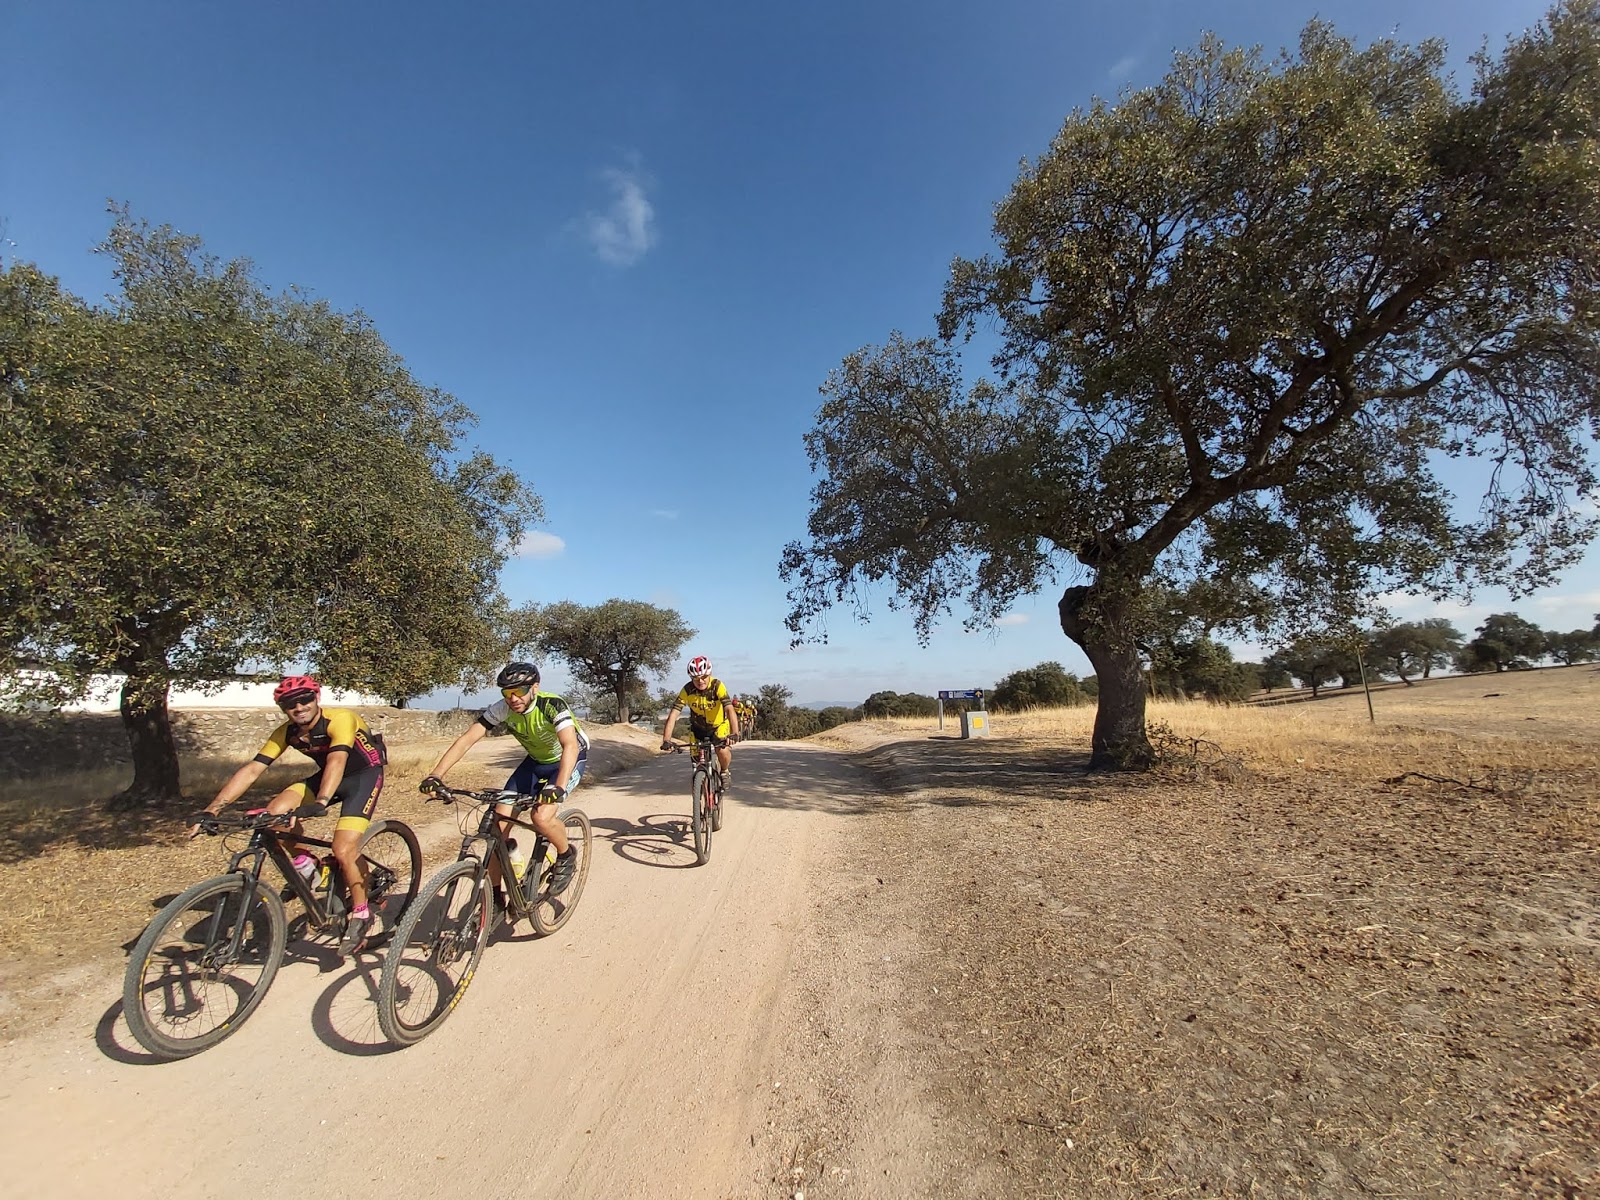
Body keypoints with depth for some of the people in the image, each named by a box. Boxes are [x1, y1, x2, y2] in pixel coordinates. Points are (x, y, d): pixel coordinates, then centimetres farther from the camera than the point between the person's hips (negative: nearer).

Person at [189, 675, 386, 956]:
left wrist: (320, 802, -57)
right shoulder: (286, 733, -10)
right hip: (327, 775, 7)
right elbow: (251, 770, -12)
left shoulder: (340, 720, -29)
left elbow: (337, 760, -43)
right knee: (274, 813, -19)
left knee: (344, 851, -20)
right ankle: (306, 865, 7)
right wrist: (211, 810, -22)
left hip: (365, 774, -6)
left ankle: (361, 915, 3)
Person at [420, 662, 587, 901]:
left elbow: (570, 745, -45)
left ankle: (567, 855, 4)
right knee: (499, 820, -7)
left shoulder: (552, 705, -32)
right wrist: (435, 776, -33)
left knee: (542, 816, -27)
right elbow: (466, 739, -20)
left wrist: (559, 787, -59)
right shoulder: (501, 709, -18)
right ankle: (494, 892, 10)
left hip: (569, 759, -5)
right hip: (536, 760, 6)